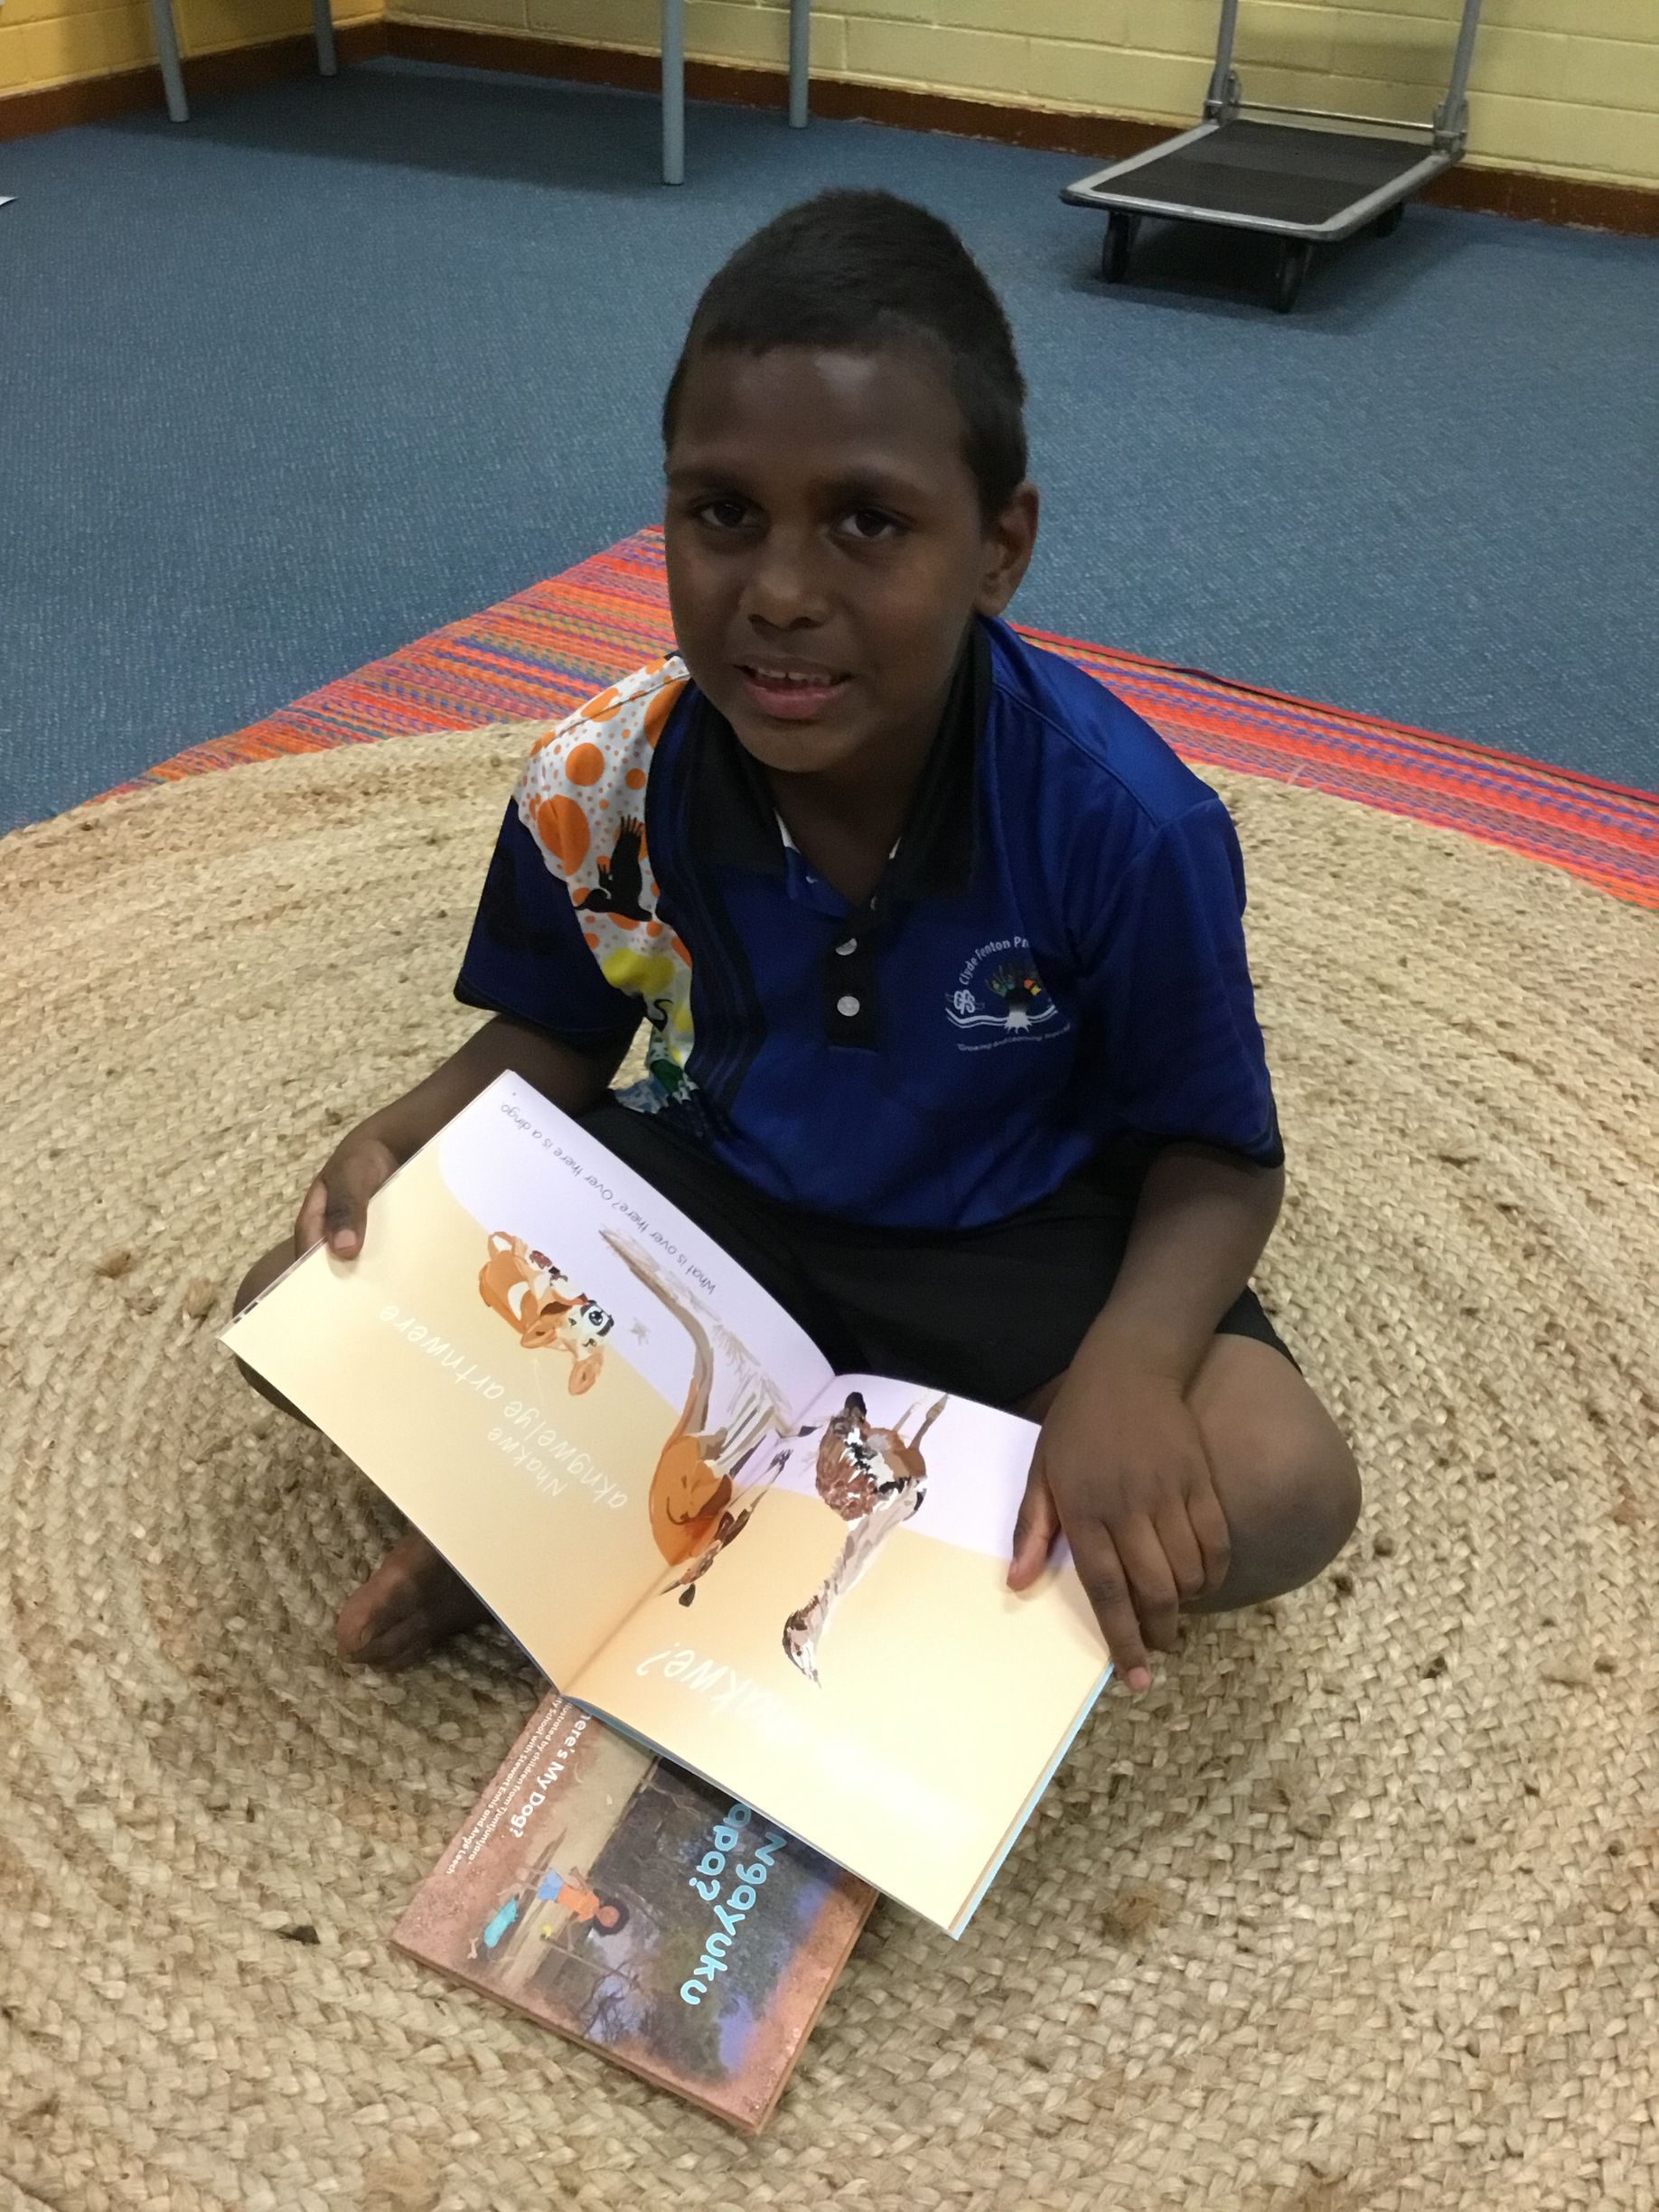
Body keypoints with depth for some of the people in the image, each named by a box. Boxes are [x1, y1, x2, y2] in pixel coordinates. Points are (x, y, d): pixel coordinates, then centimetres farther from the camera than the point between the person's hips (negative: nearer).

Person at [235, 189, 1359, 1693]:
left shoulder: (1126, 821, -25)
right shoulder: (597, 791, -18)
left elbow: (1216, 1156, -15)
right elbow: (554, 1036, 0)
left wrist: (1129, 1361, -35)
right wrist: (398, 1146, -20)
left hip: (1012, 1240, -1)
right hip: (710, 1190, 2)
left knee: (1286, 1487, -28)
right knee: (312, 1313, -13)